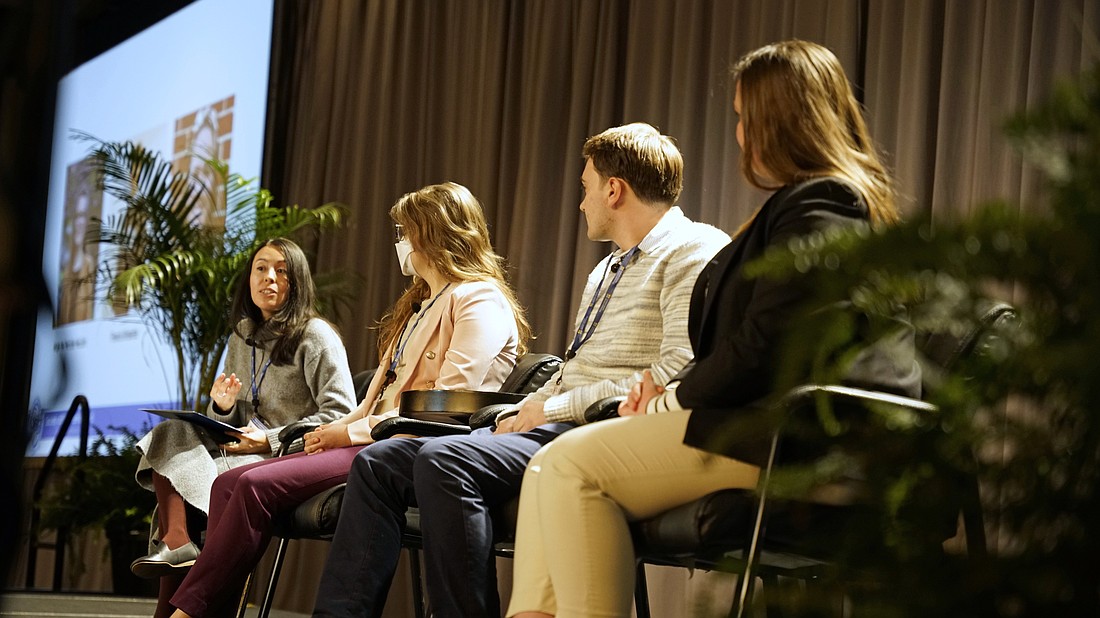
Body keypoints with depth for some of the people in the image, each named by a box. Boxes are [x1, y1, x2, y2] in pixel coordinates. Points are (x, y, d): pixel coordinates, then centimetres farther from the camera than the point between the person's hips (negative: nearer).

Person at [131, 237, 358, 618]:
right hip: (247, 448, 7)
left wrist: (271, 440, -18)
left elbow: (341, 415, -15)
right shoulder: (243, 336, 15)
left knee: (189, 473, -26)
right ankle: (177, 544, -35)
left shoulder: (316, 337, -6)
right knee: (170, 437, -17)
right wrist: (223, 407, -7)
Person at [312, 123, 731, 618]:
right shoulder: (607, 271, 26)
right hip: (553, 426, 10)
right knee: (377, 462, 1)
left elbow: (680, 371, -18)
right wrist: (522, 413, 7)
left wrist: (557, 407, -12)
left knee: (442, 460, -30)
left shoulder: (692, 251, -5)